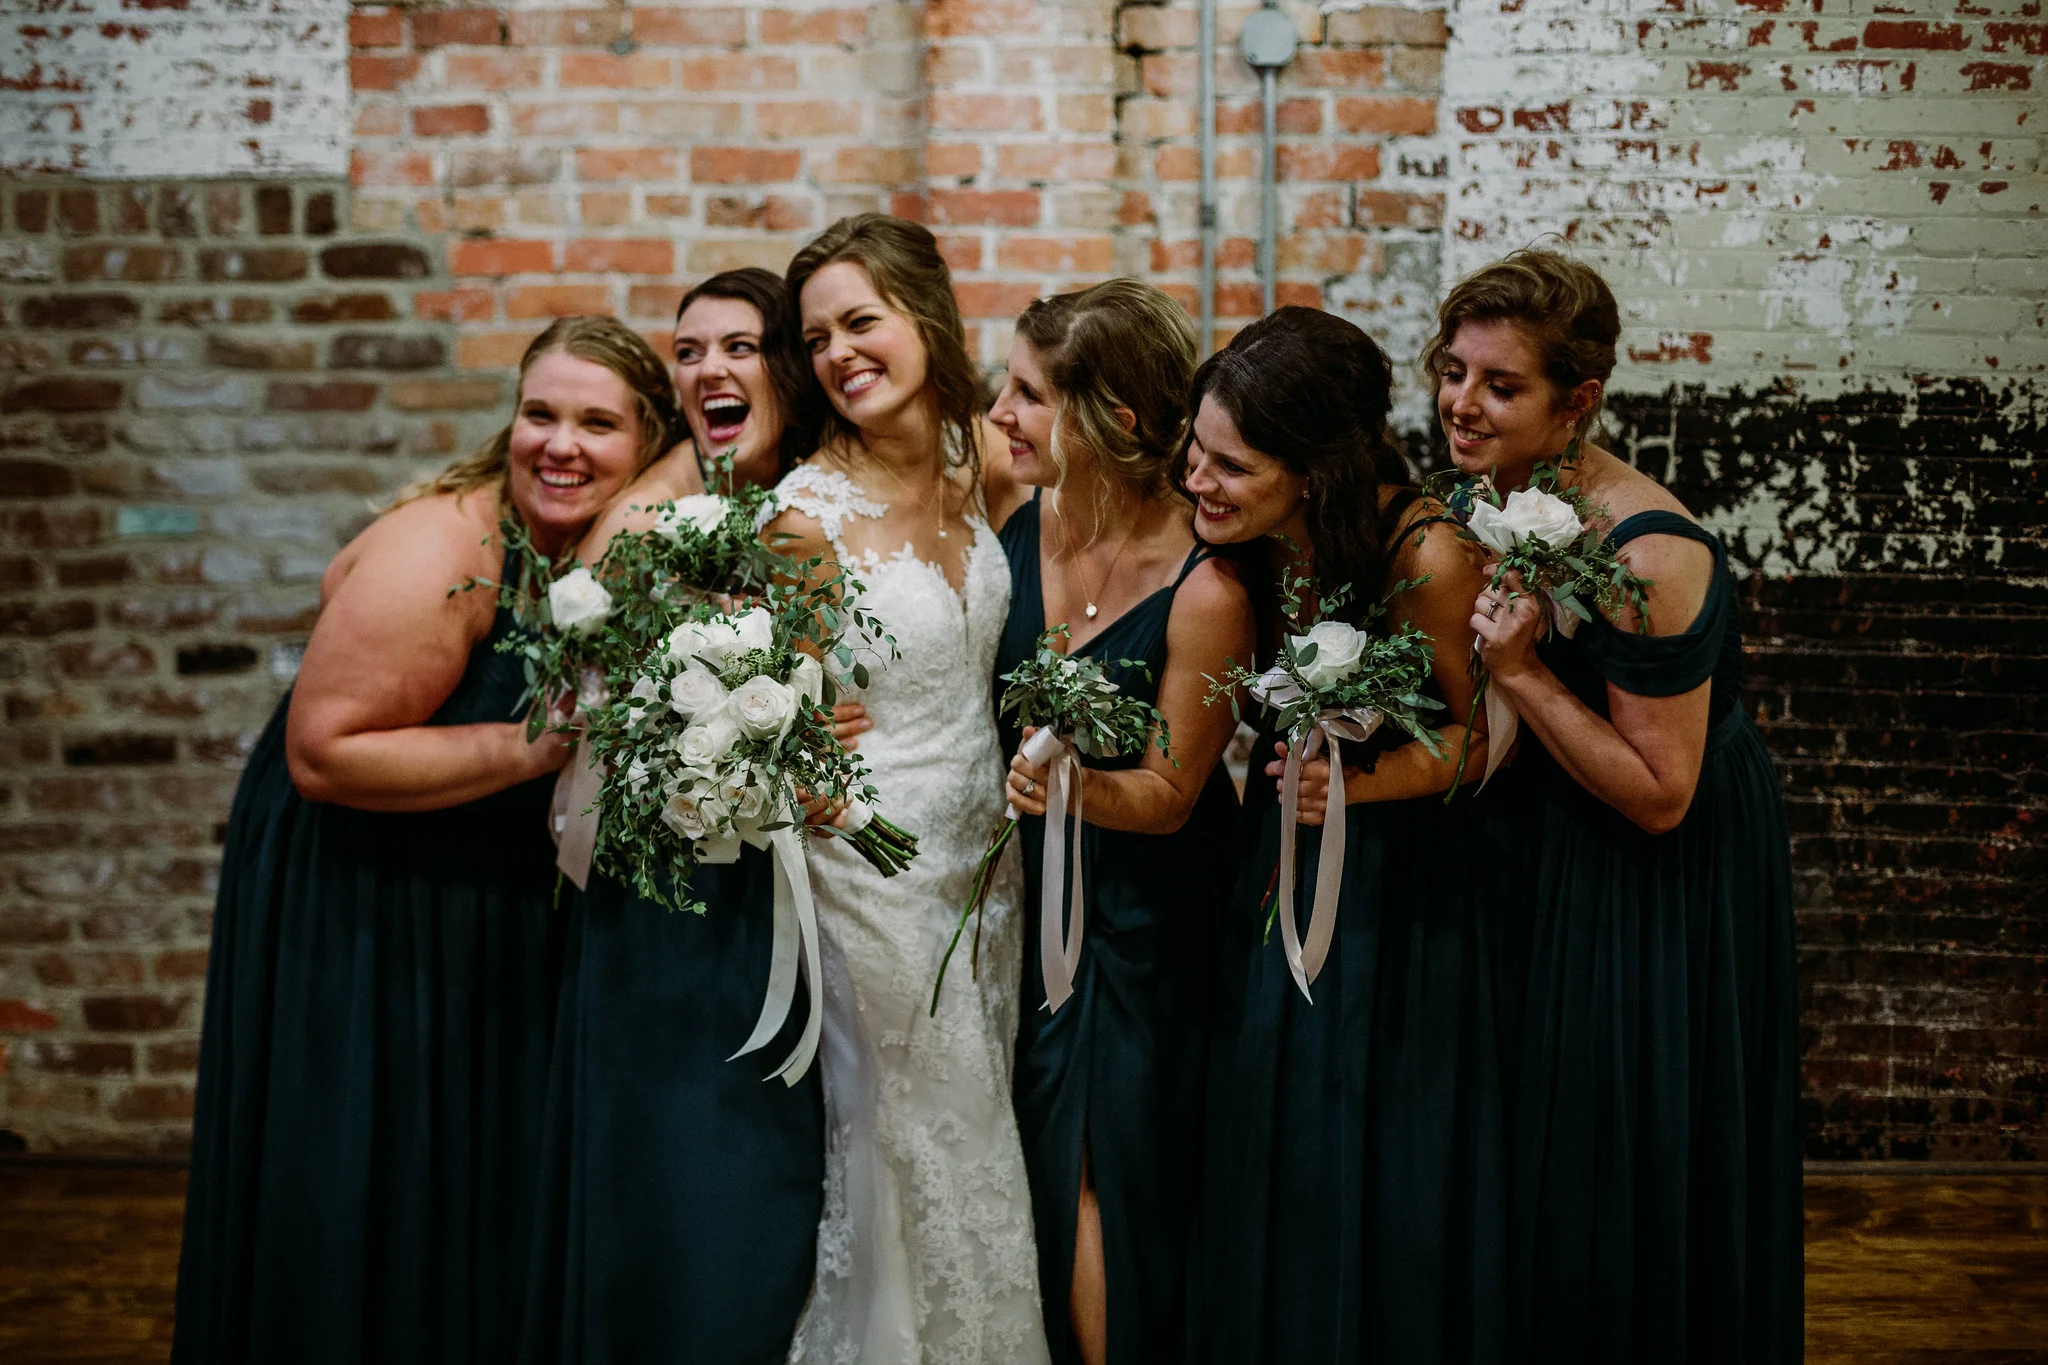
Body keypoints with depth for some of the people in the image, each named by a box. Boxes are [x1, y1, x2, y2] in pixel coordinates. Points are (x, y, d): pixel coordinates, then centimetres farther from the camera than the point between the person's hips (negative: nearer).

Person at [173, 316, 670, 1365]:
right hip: (355, 912, -7)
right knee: (366, 1214, 3)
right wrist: (531, 748, -28)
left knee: (485, 1190, 17)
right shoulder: (443, 549, -23)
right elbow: (323, 753, -27)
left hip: (493, 914, 7)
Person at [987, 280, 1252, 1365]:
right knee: (1033, 1164, 11)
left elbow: (1169, 793, -15)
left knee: (1107, 1182, 4)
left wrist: (1075, 786, -31)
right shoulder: (1023, 523, -8)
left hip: (1143, 913, -5)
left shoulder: (1205, 589, -23)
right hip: (1030, 881, 5)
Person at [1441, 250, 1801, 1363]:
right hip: (1556, 854, 8)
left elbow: (1660, 795, -25)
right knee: (1537, 1149, 20)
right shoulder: (1503, 496, -4)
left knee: (1629, 1176, 7)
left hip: (1669, 885, -8)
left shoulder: (1649, 556, -29)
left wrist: (1525, 676, -30)